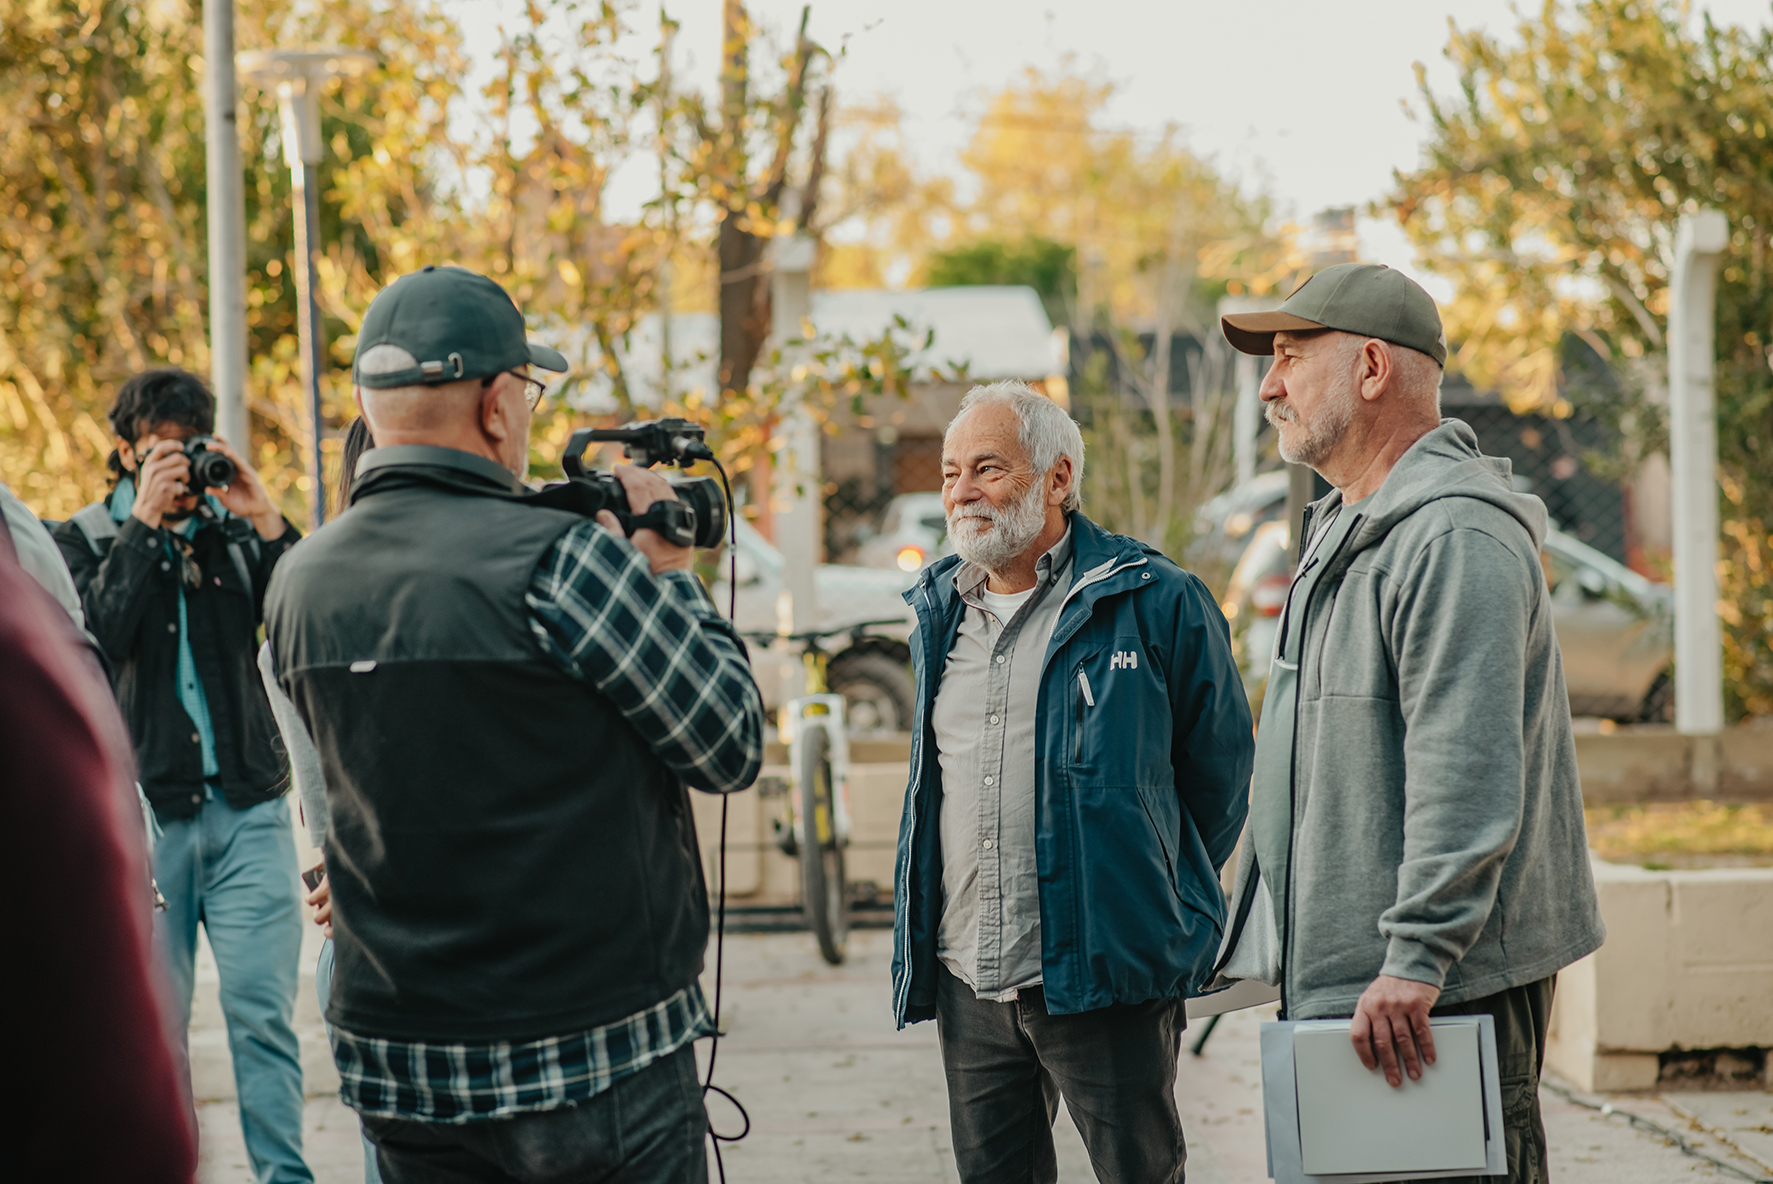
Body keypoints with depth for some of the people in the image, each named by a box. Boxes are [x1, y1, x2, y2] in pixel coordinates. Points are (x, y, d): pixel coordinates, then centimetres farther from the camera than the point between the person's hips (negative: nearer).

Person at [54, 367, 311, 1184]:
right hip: (142, 811, -1)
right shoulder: (85, 539, 8)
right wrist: (144, 519, -11)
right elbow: (96, 634, -11)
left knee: (262, 1012, -6)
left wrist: (266, 523, -9)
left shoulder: (237, 532, 11)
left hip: (247, 808, 1)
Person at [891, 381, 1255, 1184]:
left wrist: (1165, 895, 8)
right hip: (966, 981, 6)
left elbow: (1219, 762, 3)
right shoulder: (939, 612, 13)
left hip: (1102, 976, -5)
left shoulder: (1153, 603, -5)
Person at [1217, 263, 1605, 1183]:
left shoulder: (1453, 536, -16)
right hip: (1343, 981, 10)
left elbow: (1467, 775, -24)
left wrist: (1416, 961, -27)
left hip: (1446, 982, -10)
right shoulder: (1346, 533, 19)